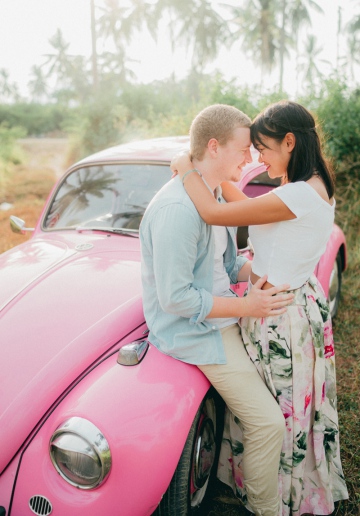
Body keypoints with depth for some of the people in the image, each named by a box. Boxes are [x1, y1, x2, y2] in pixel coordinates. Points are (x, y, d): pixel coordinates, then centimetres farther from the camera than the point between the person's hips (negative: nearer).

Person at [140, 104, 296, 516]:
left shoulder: (213, 195, 7)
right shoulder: (177, 209, -26)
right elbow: (175, 298, -26)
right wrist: (245, 306, -20)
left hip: (224, 314, 10)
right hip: (193, 331, -10)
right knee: (268, 423, -8)